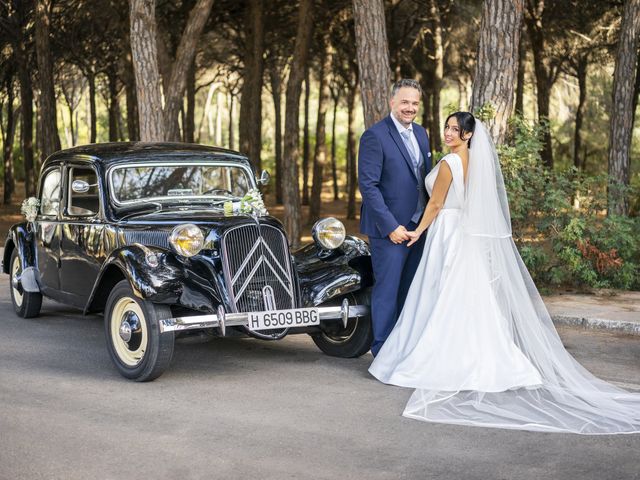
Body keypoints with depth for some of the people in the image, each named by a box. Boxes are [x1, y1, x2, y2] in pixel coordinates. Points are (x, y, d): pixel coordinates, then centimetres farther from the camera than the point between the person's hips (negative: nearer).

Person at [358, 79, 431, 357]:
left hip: (418, 226, 7)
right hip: (390, 228, -7)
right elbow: (368, 185, -16)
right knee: (387, 290, -1)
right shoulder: (375, 136, -12)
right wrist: (390, 226, -19)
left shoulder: (420, 133, 12)